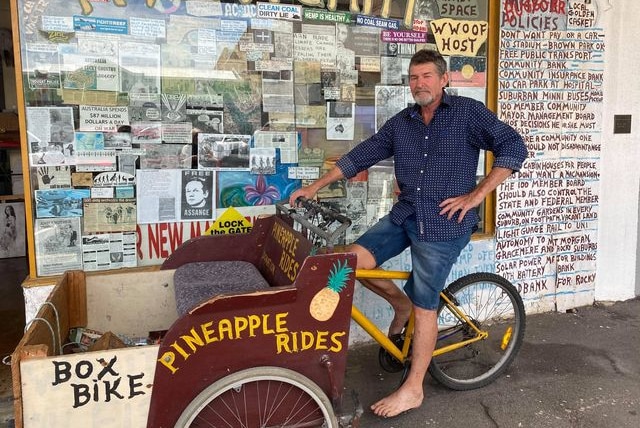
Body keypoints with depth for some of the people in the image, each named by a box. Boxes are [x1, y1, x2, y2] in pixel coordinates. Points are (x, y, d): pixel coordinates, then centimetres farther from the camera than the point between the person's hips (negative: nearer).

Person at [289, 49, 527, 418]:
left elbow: (514, 147, -7)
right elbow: (361, 155, 12)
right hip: (405, 215, 6)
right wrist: (316, 187, 9)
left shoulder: (468, 112, -3)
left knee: (424, 307, -1)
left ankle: (413, 390, 15)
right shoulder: (401, 123, 11)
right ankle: (400, 302, 18)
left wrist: (476, 195, -13)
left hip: (444, 223, -5)